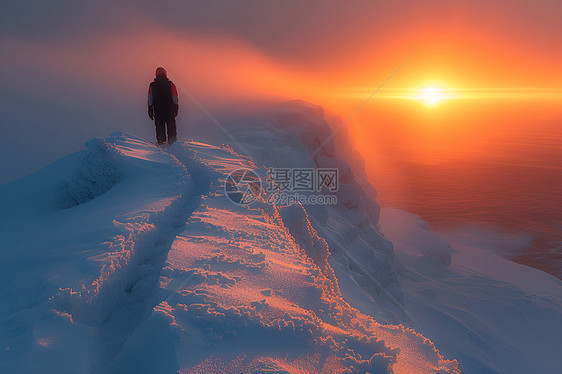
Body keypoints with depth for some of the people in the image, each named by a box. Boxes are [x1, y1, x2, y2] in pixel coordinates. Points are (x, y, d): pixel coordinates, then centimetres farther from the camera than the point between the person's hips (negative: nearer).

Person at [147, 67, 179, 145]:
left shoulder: (152, 85, 5)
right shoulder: (170, 84, 0)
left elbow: (150, 99, 4)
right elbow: (175, 98, -2)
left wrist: (150, 110, 8)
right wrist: (176, 108, 4)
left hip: (157, 110, 1)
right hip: (169, 109, -1)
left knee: (160, 127, 7)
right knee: (171, 125, 6)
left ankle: (161, 141, 3)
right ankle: (172, 139, -5)